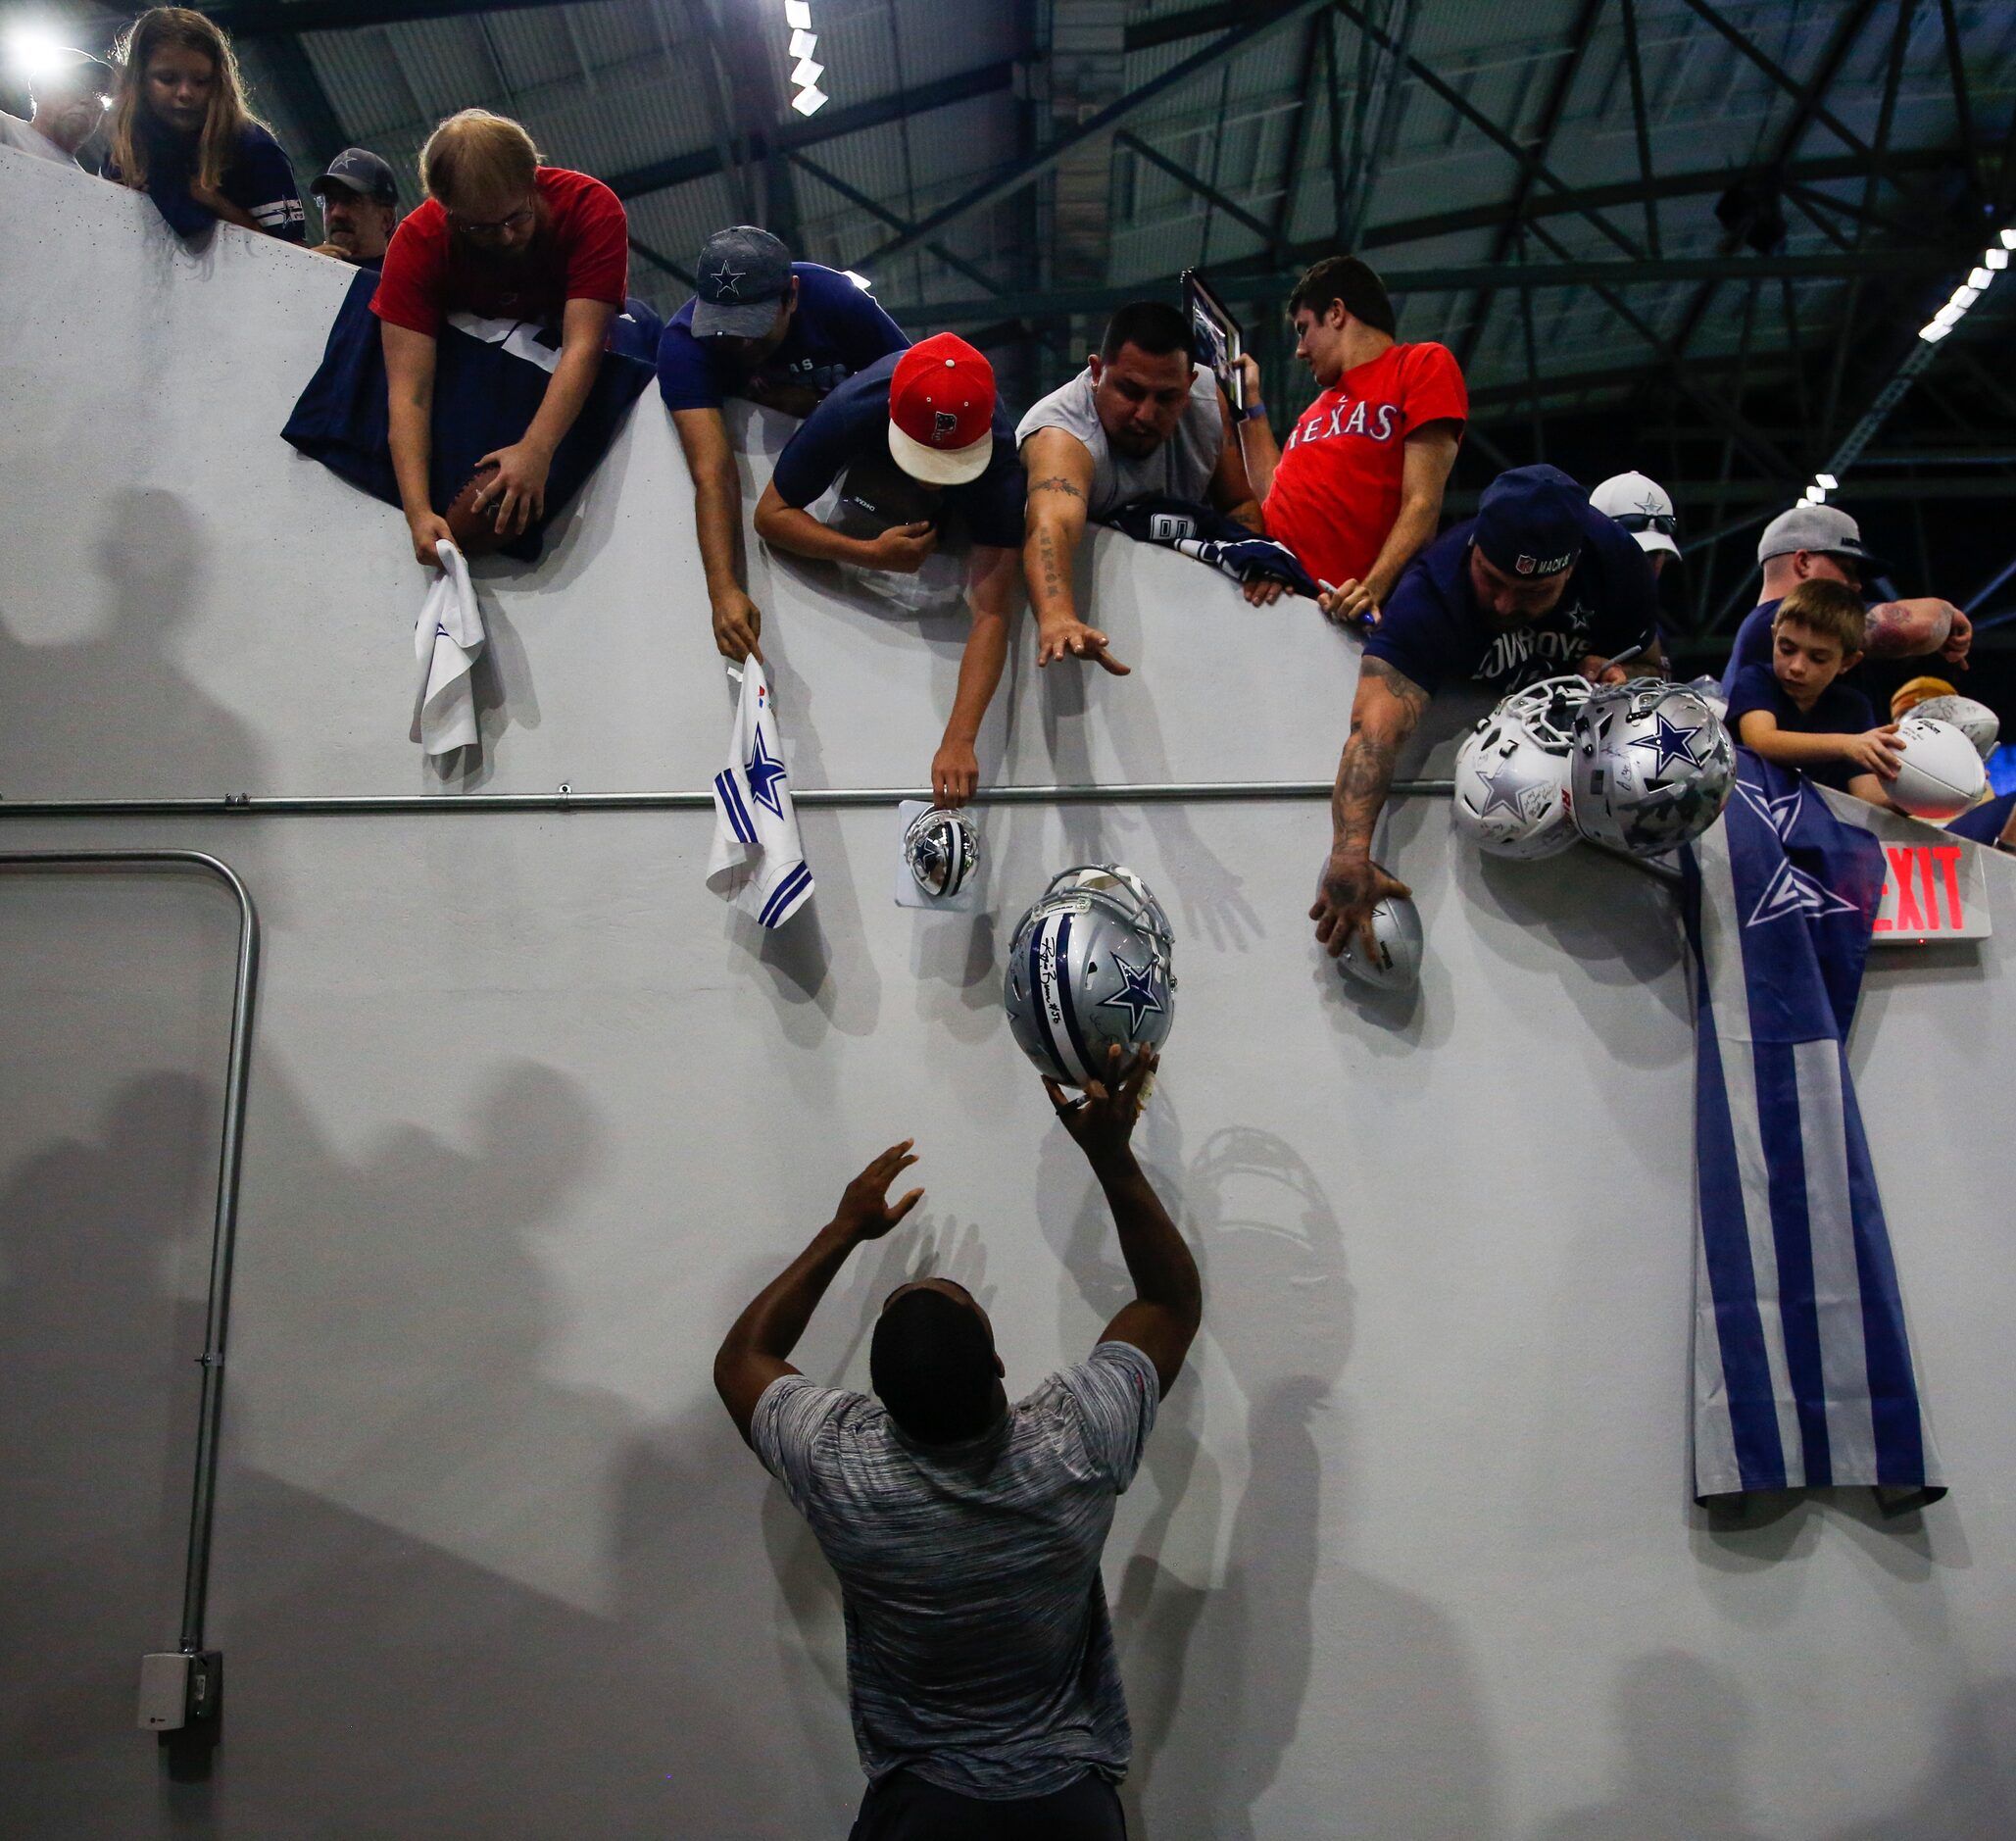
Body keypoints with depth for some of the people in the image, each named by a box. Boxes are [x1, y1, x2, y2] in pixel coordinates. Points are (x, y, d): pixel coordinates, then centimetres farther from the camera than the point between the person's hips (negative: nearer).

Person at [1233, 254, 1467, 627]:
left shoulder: (1423, 365, 3)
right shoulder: (1321, 404, 25)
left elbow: (1422, 504, -8)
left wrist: (1373, 588, -22)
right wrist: (1251, 403, 25)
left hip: (1341, 607, -6)